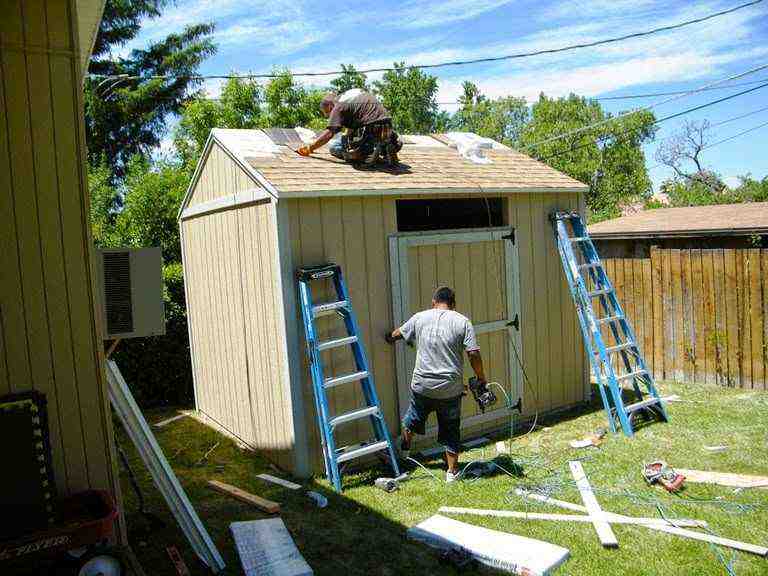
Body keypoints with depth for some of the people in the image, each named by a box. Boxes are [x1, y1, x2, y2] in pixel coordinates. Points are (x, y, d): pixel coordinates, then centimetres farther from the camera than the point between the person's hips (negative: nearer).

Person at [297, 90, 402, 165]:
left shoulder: (339, 106, -1)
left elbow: (329, 133, -10)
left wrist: (309, 148, -7)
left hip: (370, 131, -8)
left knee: (334, 148, 4)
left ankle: (367, 152, -12)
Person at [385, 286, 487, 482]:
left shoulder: (420, 318, 2)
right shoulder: (462, 321, -5)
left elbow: (398, 333, 19)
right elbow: (474, 354, -12)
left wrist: (390, 337, 41)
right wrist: (481, 378, 1)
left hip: (422, 386, 2)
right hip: (450, 389, -1)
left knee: (412, 421, 25)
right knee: (451, 429, 13)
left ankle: (403, 452, 45)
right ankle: (452, 471, 20)